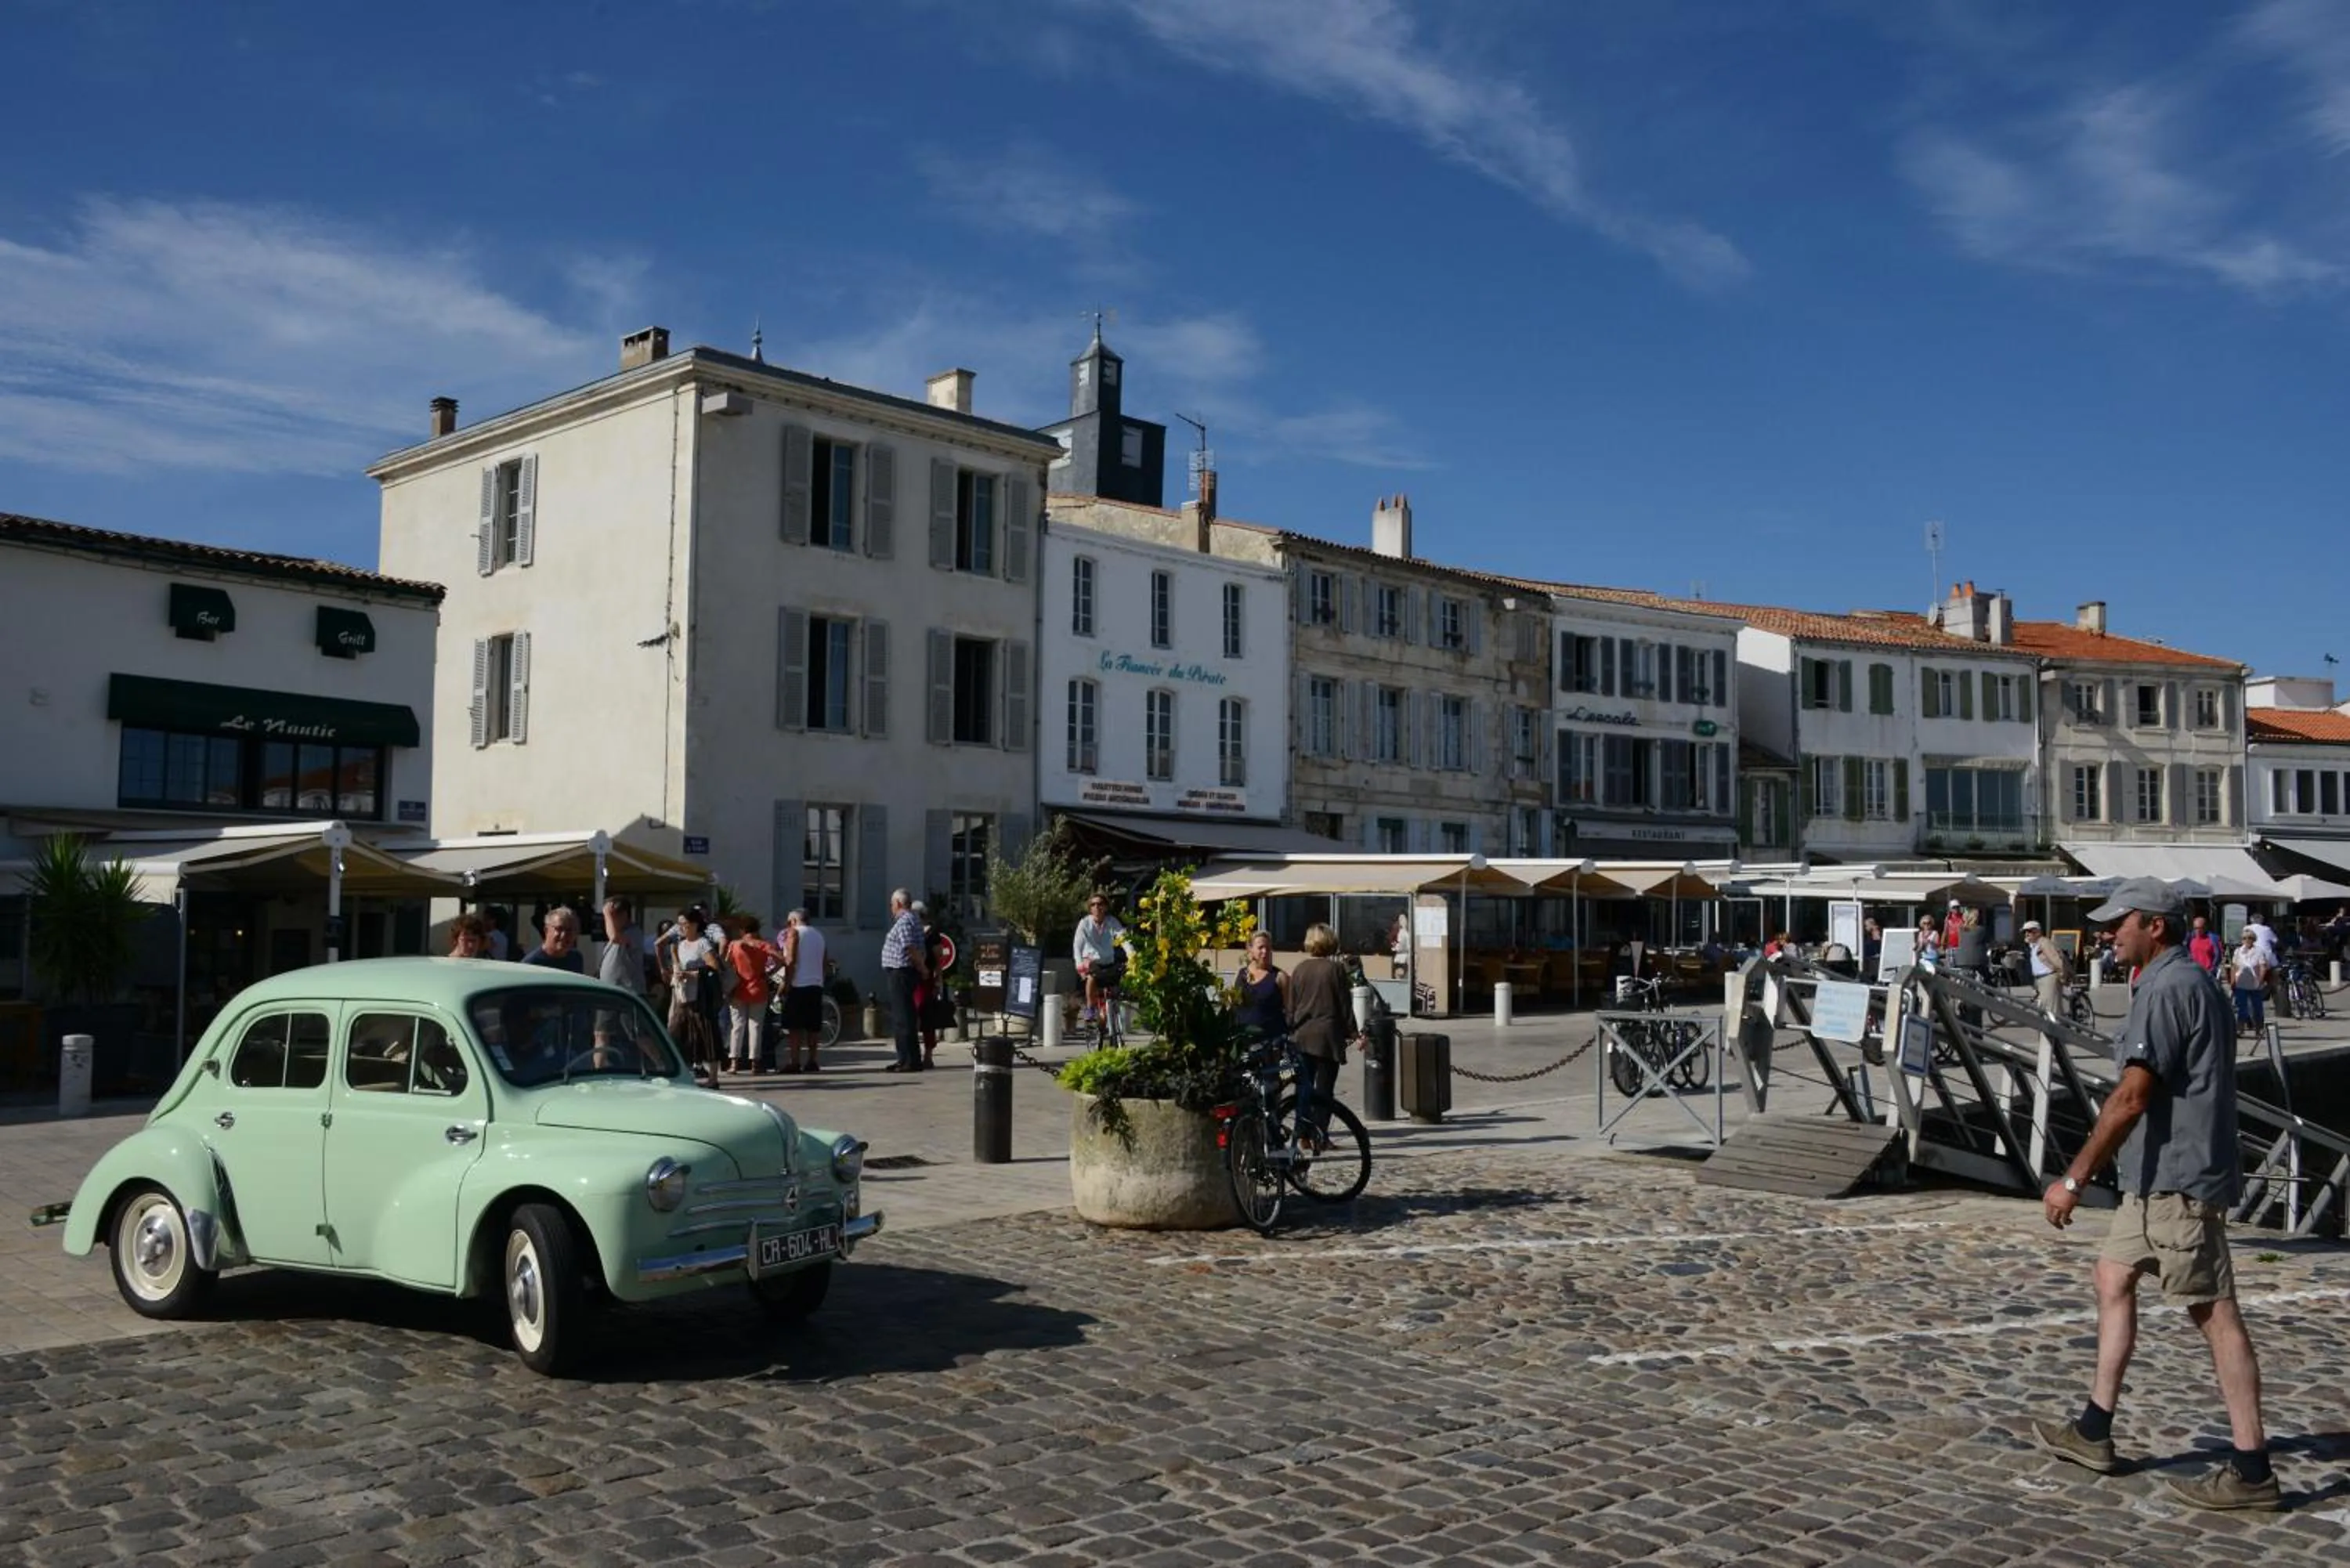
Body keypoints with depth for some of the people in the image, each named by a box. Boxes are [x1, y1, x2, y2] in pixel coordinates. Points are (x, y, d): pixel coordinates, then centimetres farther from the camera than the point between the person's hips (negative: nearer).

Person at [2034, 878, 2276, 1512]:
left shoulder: (2169, 989, -18)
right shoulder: (2185, 983, 15)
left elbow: (2131, 1097, -22)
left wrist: (2073, 1179, -20)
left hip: (2178, 1180, -11)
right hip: (2160, 1178, 11)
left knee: (2214, 1313, -5)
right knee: (2113, 1278, 15)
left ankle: (2251, 1470, 2)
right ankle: (2094, 1431, 22)